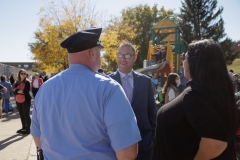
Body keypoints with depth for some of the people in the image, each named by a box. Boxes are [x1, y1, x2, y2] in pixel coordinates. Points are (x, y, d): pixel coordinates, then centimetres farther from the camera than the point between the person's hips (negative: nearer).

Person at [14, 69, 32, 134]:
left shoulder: (27, 82, -7)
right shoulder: (17, 82, 10)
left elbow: (26, 91, -19)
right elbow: (15, 91, -1)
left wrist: (18, 91, -8)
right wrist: (19, 91, -19)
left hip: (25, 101, -7)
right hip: (18, 101, 7)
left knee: (26, 115, -2)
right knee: (21, 115, 15)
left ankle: (28, 129, 4)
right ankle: (23, 127, 28)